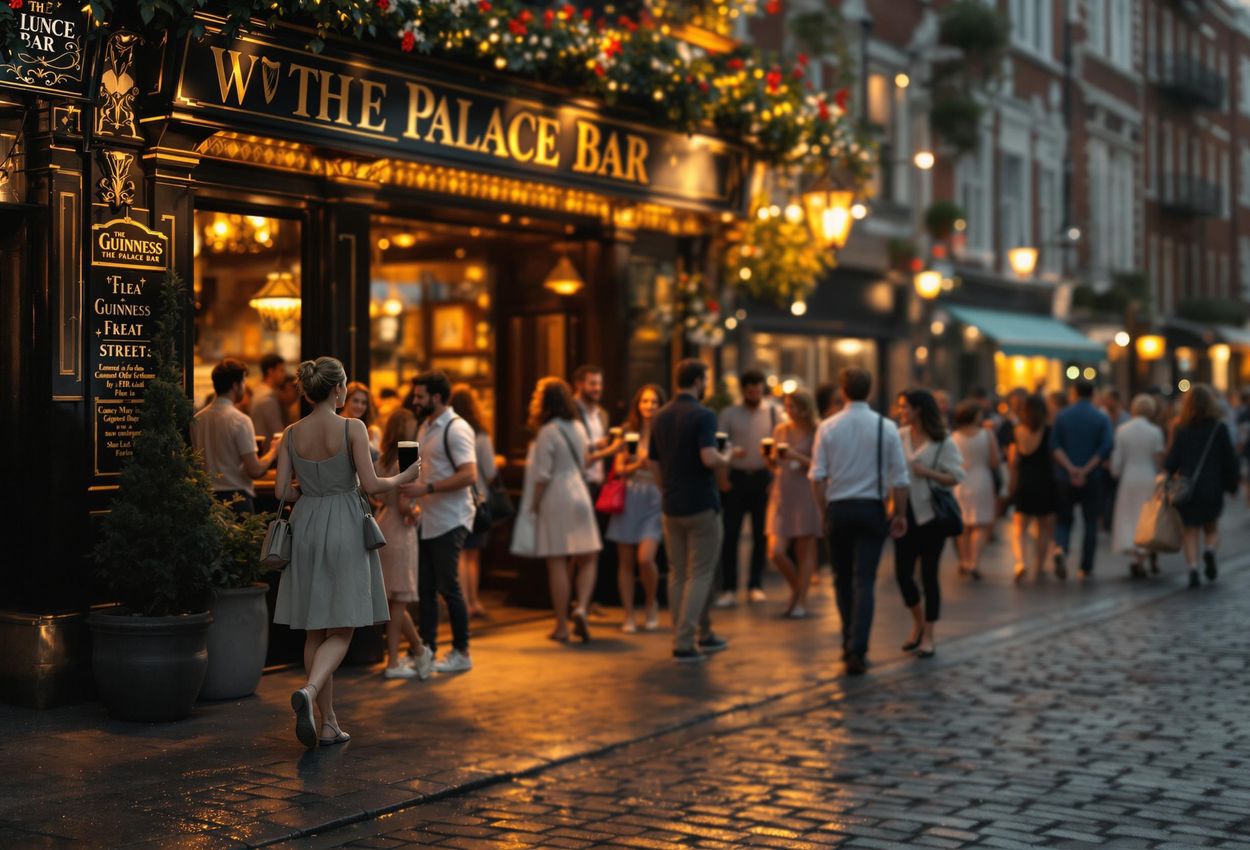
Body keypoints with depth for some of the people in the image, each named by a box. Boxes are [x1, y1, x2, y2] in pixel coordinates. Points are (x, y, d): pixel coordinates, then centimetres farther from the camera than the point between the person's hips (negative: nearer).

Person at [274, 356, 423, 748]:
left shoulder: (293, 433, 3)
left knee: (316, 632, 11)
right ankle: (309, 691, -26)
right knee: (340, 632, 1)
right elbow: (370, 484, -13)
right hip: (344, 528, -4)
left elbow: (283, 490, 3)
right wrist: (403, 478, 5)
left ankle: (328, 723, 14)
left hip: (306, 527, 5)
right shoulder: (352, 428, -10)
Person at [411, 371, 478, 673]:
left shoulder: (455, 429, -13)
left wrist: (428, 488, -26)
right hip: (426, 520, 8)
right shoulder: (425, 428, 15)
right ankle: (426, 647, 19)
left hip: (449, 521, -8)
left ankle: (461, 653, 8)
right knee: (424, 588, 10)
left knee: (448, 587, -3)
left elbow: (469, 475, -22)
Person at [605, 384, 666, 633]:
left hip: (654, 498, -2)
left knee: (645, 558, -14)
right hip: (629, 498, 2)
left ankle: (651, 604, 13)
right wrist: (638, 465, -13)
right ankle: (628, 615, 14)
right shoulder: (628, 431, 7)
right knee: (625, 561, 3)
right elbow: (620, 469, 4)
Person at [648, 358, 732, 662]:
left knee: (677, 575, 11)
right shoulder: (703, 415, -13)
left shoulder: (661, 417, 9)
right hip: (701, 505, -7)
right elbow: (709, 458, -26)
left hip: (671, 507, 7)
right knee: (700, 575, 0)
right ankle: (684, 644, -6)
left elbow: (654, 464, 12)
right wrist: (726, 458, -5)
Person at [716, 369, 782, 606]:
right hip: (736, 477, -1)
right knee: (730, 533, -5)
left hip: (762, 477, 1)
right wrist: (731, 451, -19)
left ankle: (755, 586, 15)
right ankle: (728, 589, -1)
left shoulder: (772, 411, 7)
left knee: (761, 534, 5)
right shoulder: (729, 413, 5)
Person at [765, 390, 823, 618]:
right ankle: (796, 588, 22)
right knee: (776, 552, -4)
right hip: (781, 494, 4)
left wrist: (798, 457, -16)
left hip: (806, 494, -4)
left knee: (805, 550, 1)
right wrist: (769, 457, -3)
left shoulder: (816, 433, -2)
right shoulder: (780, 430, 11)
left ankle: (801, 601, 11)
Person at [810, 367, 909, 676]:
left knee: (843, 580, 16)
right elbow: (900, 478, -3)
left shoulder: (828, 427, -2)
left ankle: (849, 646, 24)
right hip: (871, 509, -1)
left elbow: (818, 476, -5)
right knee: (864, 582, -3)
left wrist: (825, 507, 6)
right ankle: (857, 651, -12)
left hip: (837, 509, 1)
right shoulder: (886, 427, -4)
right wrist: (900, 514, 5)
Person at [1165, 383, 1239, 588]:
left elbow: (1172, 460, -4)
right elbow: (1230, 460, 0)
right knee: (1211, 528, 16)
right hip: (1212, 487, 0)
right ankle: (1210, 550, -13)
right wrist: (1231, 484, 11)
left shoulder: (1181, 429, -2)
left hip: (1186, 488, 0)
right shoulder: (1219, 428, -3)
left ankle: (1193, 569, -5)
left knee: (1191, 531, 8)